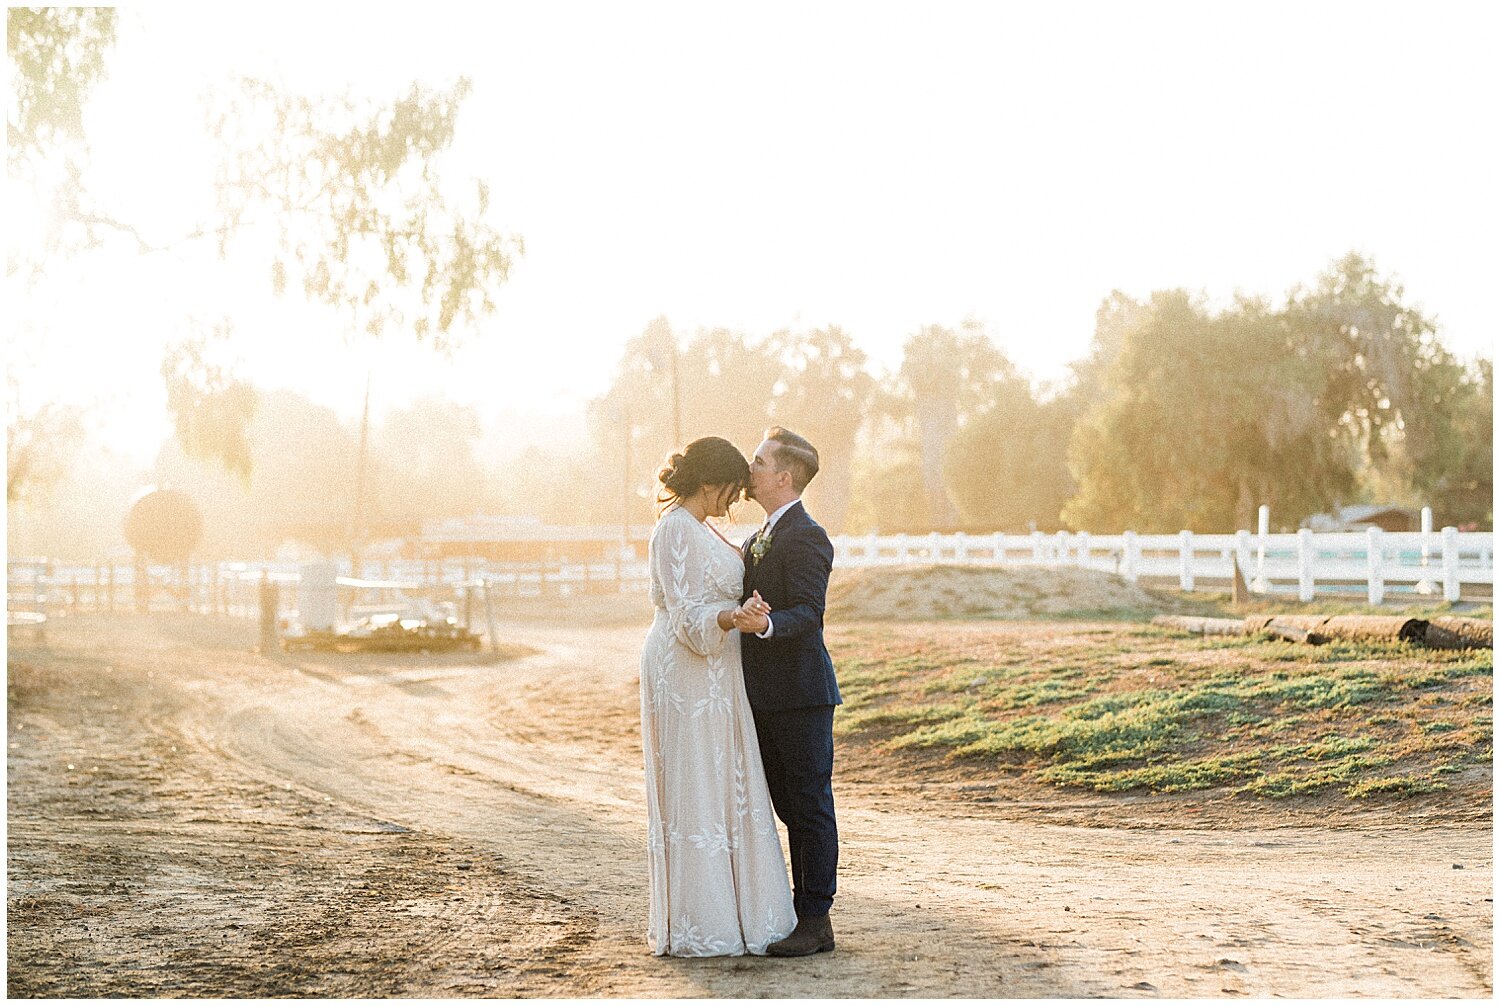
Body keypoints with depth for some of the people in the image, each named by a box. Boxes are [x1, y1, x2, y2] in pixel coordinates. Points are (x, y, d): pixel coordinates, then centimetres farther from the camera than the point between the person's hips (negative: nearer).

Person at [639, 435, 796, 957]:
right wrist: (734, 617, -36)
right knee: (692, 793, -6)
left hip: (709, 674, 10)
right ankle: (694, 928, 0)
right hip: (686, 674, -10)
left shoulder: (695, 528, 16)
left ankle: (721, 911, 19)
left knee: (719, 791, 12)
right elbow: (688, 614, -21)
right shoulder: (676, 529, -15)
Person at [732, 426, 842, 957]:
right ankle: (803, 910, 22)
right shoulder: (762, 538, 18)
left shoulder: (805, 538, -14)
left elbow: (808, 612, -24)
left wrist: (765, 624, -40)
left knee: (810, 807, -3)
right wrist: (749, 606, -2)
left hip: (800, 694, -10)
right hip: (767, 695, 10)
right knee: (790, 808, 14)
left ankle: (816, 921, 2)